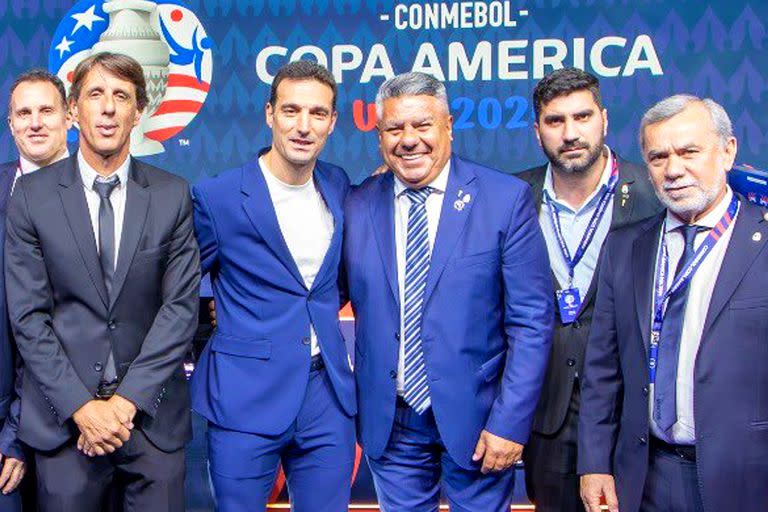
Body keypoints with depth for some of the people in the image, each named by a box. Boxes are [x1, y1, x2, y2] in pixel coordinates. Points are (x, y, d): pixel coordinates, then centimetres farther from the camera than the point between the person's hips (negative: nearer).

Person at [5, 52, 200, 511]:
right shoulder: (32, 194, 0)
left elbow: (182, 305, -3)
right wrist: (80, 406, -11)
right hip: (63, 418, 0)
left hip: (153, 414, 1)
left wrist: (128, 400, -11)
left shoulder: (173, 194, 1)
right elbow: (27, 314, -3)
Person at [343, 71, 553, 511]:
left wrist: (510, 421, -13)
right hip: (389, 423, 3)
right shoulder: (358, 206, 1)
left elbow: (531, 321, -9)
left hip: (475, 417, -2)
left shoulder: (506, 199, -7)